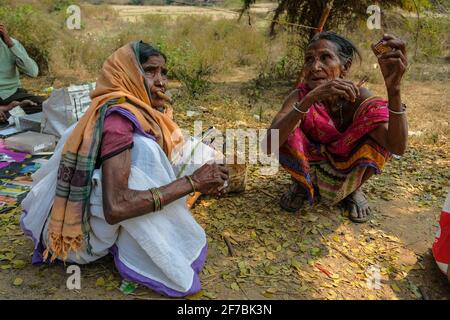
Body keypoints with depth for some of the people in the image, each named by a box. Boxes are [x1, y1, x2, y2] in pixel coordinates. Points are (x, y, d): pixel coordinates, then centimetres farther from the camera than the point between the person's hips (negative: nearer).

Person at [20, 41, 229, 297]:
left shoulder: (149, 112, -1)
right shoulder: (118, 118, -27)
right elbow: (115, 207, -38)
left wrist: (202, 178, -12)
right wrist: (192, 182, -31)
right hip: (81, 228, -8)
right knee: (142, 148, -30)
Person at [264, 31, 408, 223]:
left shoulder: (359, 98, -23)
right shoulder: (300, 96, -22)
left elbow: (398, 147, -37)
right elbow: (269, 146, -39)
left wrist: (393, 89, -52)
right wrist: (310, 98, -51)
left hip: (348, 172, 1)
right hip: (309, 169, 0)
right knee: (286, 131, -29)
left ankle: (353, 189, 2)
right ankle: (301, 183, 2)